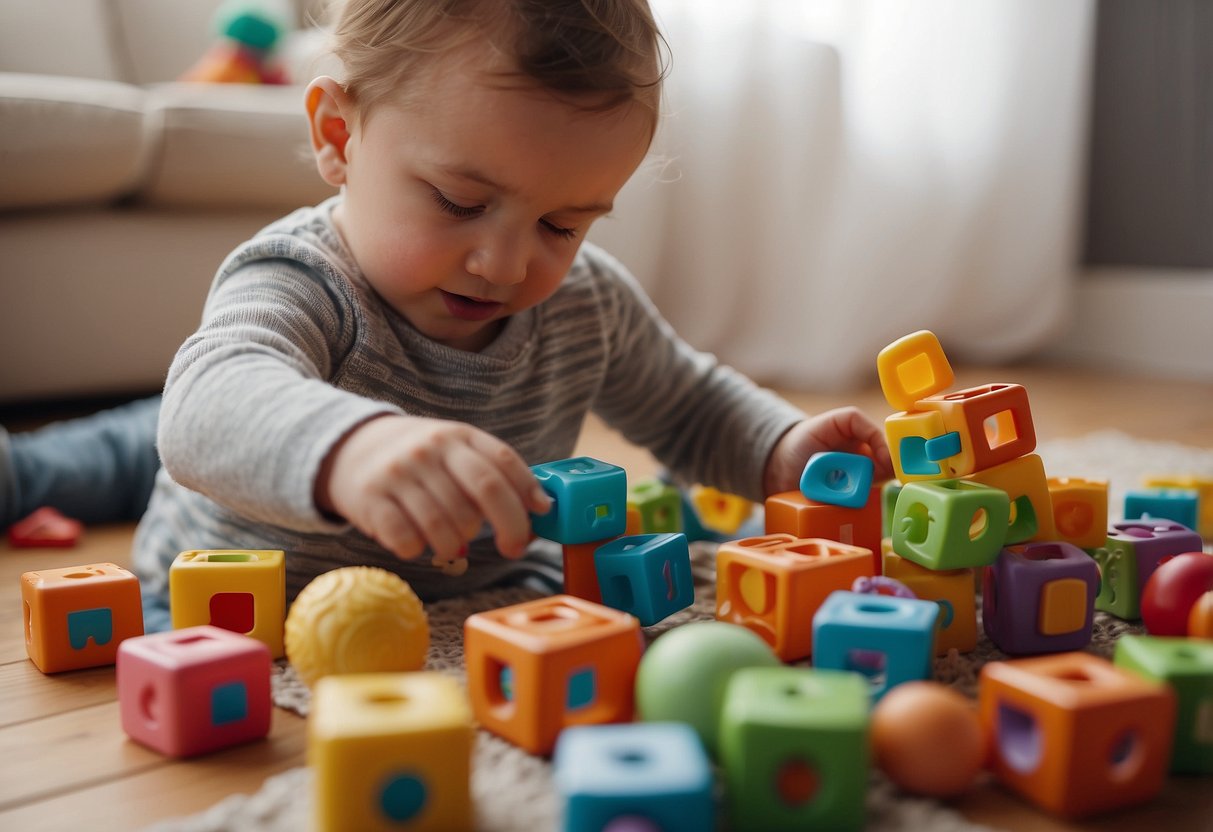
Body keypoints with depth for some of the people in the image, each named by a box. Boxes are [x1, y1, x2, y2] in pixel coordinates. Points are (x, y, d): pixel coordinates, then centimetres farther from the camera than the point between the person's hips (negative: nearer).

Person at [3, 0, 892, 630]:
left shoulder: (591, 303, -10)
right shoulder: (302, 285, -29)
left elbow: (691, 405, 7)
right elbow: (216, 397, -52)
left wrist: (785, 450, -14)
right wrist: (347, 448, -74)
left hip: (489, 593, 5)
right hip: (247, 612, -4)